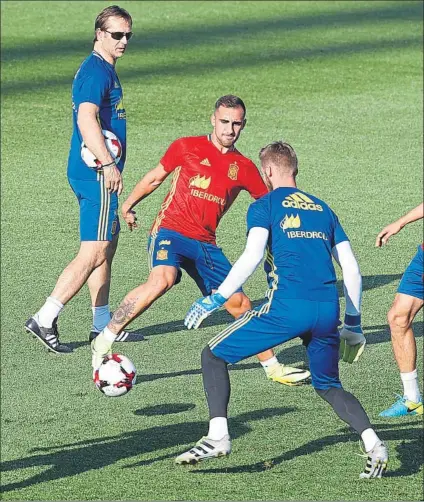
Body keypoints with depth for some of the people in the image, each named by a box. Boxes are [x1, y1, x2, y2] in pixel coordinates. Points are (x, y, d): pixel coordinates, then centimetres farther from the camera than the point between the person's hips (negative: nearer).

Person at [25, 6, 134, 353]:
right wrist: (108, 164, -34)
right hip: (96, 173, -11)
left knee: (108, 244, 16)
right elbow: (86, 119, -29)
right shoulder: (97, 71, -15)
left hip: (92, 172, 11)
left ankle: (103, 325, 23)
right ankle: (44, 320, -13)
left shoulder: (104, 70, 17)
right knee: (94, 253, -12)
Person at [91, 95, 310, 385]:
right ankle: (103, 344, -27)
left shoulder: (244, 168, 9)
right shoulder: (187, 148, 2)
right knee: (162, 279, -34)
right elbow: (156, 177, 16)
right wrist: (129, 205, 22)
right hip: (170, 230, -4)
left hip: (205, 243, 4)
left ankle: (273, 366, 22)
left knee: (240, 304, 3)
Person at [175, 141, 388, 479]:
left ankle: (218, 435, -4)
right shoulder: (322, 208, 23)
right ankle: (372, 442, -1)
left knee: (214, 355, 11)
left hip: (288, 306, -5)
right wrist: (353, 324, 28)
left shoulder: (264, 206, 9)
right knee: (328, 386, 23)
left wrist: (214, 300, -6)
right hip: (328, 309, 5)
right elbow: (352, 269, 20)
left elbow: (252, 257, -9)